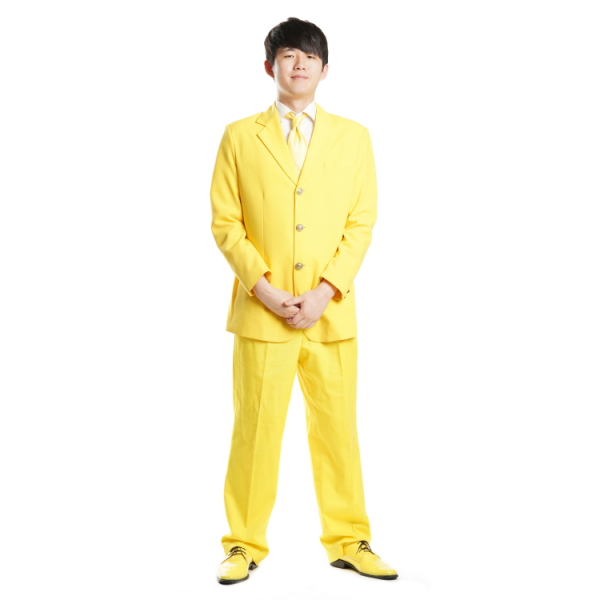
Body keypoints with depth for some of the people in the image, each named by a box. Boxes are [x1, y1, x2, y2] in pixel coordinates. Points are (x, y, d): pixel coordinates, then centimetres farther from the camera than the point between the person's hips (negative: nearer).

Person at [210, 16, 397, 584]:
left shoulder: (353, 137, 9)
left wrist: (324, 292, -8)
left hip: (331, 310, 1)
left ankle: (348, 541, 20)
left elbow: (361, 222, 4)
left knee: (337, 426, 6)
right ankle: (245, 544, 17)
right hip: (260, 310, -1)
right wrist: (265, 290, -10)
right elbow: (225, 223, 2)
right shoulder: (239, 137, 7)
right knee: (255, 427, 3)